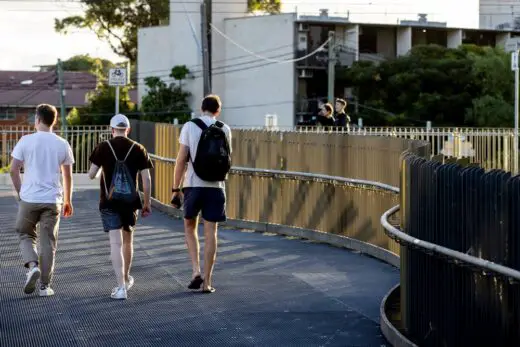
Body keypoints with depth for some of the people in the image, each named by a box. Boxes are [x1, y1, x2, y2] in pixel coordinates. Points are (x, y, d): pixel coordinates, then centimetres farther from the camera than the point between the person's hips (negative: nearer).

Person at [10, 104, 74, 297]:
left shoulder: (26, 141, -4)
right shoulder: (62, 145, 2)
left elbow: (13, 170, -3)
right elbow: (67, 176, 8)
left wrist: (19, 193, 10)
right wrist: (68, 201, 19)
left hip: (29, 199, -1)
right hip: (52, 200, 1)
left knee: (25, 235, 17)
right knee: (48, 242, 7)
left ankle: (33, 265, -9)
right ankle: (45, 286, 9)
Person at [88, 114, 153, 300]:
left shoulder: (103, 148, -3)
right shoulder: (138, 149, 0)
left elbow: (91, 174, 0)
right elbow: (146, 179, -1)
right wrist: (147, 203, 8)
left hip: (109, 202, -2)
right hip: (130, 202, 2)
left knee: (116, 243, -6)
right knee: (128, 240, 20)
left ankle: (121, 287, -16)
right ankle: (126, 278, 39)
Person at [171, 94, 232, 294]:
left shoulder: (190, 126, -2)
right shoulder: (225, 130, 5)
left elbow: (181, 159, -6)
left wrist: (176, 188, 0)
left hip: (193, 185, -1)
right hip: (216, 187, 1)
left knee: (190, 226, 18)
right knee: (211, 233, 5)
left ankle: (196, 270, 3)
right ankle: (207, 282, 6)